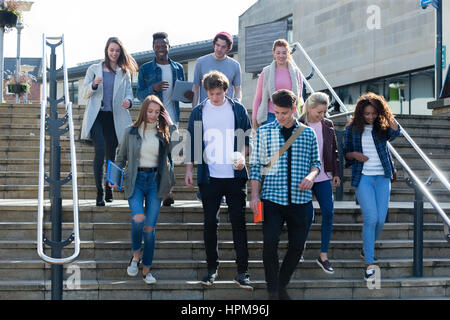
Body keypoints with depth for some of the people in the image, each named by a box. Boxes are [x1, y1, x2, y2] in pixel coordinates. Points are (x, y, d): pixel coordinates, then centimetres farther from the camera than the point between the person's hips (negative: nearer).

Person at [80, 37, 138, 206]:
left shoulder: (124, 73, 14)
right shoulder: (94, 69, 11)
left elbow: (129, 92, 9)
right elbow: (84, 93, 7)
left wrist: (128, 101, -15)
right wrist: (94, 84, -14)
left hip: (115, 118, 2)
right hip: (97, 116, -2)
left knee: (112, 154, 4)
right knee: (100, 151, -17)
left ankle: (109, 189, 20)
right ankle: (99, 192, -15)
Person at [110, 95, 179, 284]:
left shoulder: (163, 133, 6)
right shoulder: (131, 132, 4)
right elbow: (121, 158, 12)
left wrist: (171, 124, -6)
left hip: (155, 181, 1)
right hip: (135, 180, -1)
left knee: (150, 227, 2)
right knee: (138, 218, -22)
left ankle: (146, 269, 12)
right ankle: (136, 255, 5)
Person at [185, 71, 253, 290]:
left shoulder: (237, 109, 5)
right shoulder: (198, 112, 6)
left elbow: (249, 136, 9)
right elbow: (192, 142, 10)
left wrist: (243, 155, -8)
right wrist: (189, 171, 6)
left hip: (235, 175, -1)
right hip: (209, 176, 1)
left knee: (238, 222, -1)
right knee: (210, 223, 4)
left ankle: (242, 272, 2)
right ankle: (212, 268, 16)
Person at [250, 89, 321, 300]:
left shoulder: (308, 133, 8)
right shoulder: (264, 132, 4)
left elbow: (316, 161, 16)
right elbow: (256, 165, 4)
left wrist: (311, 175, -6)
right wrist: (255, 195, -3)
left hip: (300, 199, 2)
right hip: (272, 197, -2)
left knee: (297, 245, 4)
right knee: (270, 242, -12)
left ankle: (282, 286, 24)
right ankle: (272, 290, 5)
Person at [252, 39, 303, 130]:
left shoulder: (296, 72, 9)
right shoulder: (266, 72, 4)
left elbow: (299, 96, 17)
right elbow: (258, 97, 8)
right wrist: (254, 119, 7)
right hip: (270, 116, -2)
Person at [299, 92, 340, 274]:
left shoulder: (328, 125, 6)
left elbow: (334, 150, 14)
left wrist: (336, 173, 10)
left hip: (323, 177, 4)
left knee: (328, 213, -4)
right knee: (308, 215, -4)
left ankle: (323, 256, 5)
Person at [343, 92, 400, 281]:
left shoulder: (381, 128, 6)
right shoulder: (352, 129, 4)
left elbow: (396, 132, -16)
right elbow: (345, 152, 10)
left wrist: (386, 114, -12)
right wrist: (354, 154, -10)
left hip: (382, 177, 2)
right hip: (363, 178, -2)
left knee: (380, 220, 1)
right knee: (371, 219, -14)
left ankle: (367, 248, 30)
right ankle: (369, 264, -10)